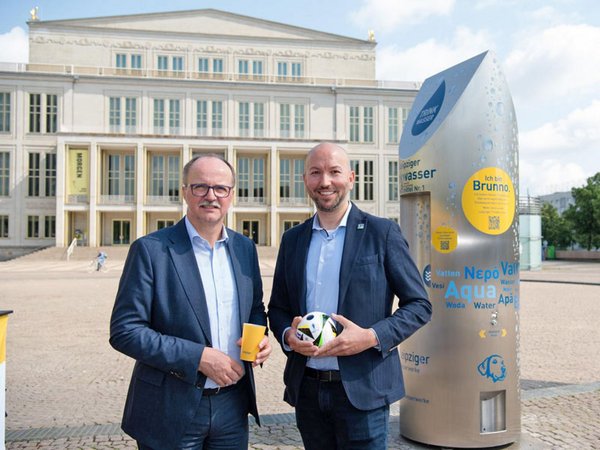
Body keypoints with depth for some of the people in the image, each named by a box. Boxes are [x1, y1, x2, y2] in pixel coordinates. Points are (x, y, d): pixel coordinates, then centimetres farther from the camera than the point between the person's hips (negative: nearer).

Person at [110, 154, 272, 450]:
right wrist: (198, 356, -19)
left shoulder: (245, 248, 4)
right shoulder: (150, 250, -11)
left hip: (233, 404, 5)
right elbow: (124, 330, -13)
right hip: (171, 411, -4)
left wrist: (259, 337, -7)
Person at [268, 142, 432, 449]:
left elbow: (419, 305, -3)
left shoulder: (382, 233, -4)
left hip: (362, 389, -3)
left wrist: (372, 336, -17)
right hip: (306, 389, 4)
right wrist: (288, 335, -7)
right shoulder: (292, 239, 8)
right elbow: (277, 307, 14)